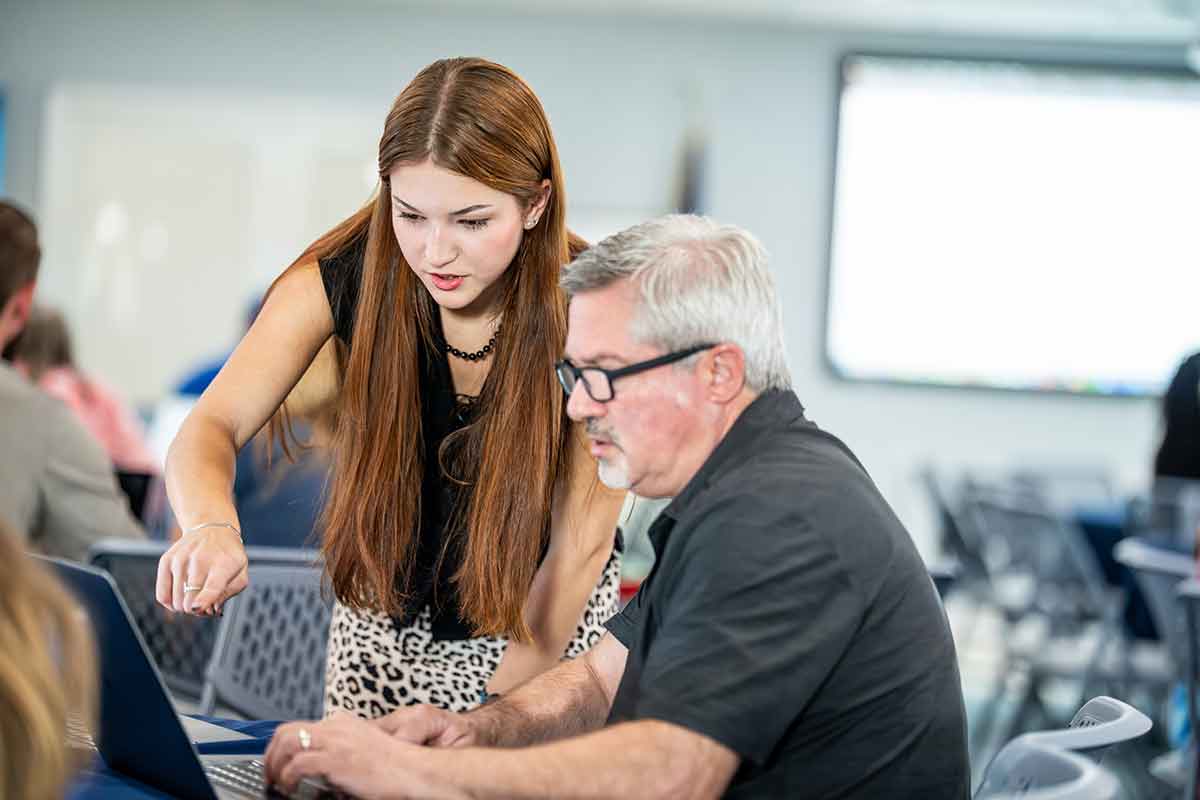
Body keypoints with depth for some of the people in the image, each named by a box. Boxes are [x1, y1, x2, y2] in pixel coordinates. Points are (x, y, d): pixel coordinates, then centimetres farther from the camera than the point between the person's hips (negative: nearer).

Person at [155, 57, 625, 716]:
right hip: (384, 608, 2)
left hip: (547, 616, -2)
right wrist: (213, 530, -47)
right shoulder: (342, 277, -21)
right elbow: (210, 430, -24)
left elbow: (580, 545, -21)